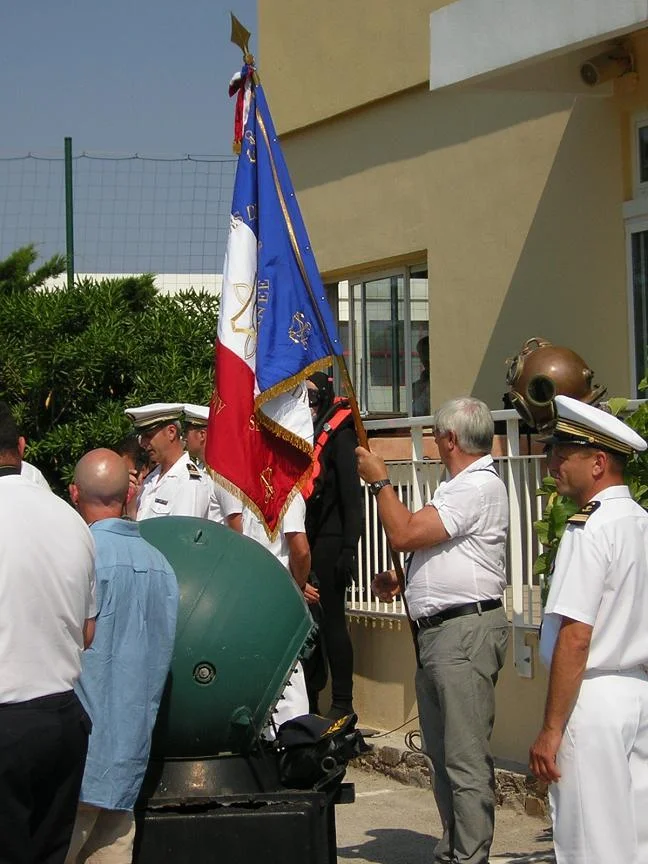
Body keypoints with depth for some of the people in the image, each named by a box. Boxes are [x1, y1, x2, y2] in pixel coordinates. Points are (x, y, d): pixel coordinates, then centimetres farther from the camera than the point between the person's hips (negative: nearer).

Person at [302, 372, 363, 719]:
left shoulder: (339, 435, -6)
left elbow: (351, 495, -11)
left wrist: (348, 549, -17)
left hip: (328, 543, -7)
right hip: (300, 544, 7)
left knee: (331, 621, -3)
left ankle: (342, 704, 4)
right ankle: (309, 702, 20)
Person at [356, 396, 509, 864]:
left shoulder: (479, 487, -13)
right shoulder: (461, 485, 21)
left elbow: (404, 534, -17)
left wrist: (380, 480, -3)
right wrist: (402, 578, 14)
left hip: (466, 629, -11)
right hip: (437, 632, 11)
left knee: (466, 760, -10)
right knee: (442, 755, 15)